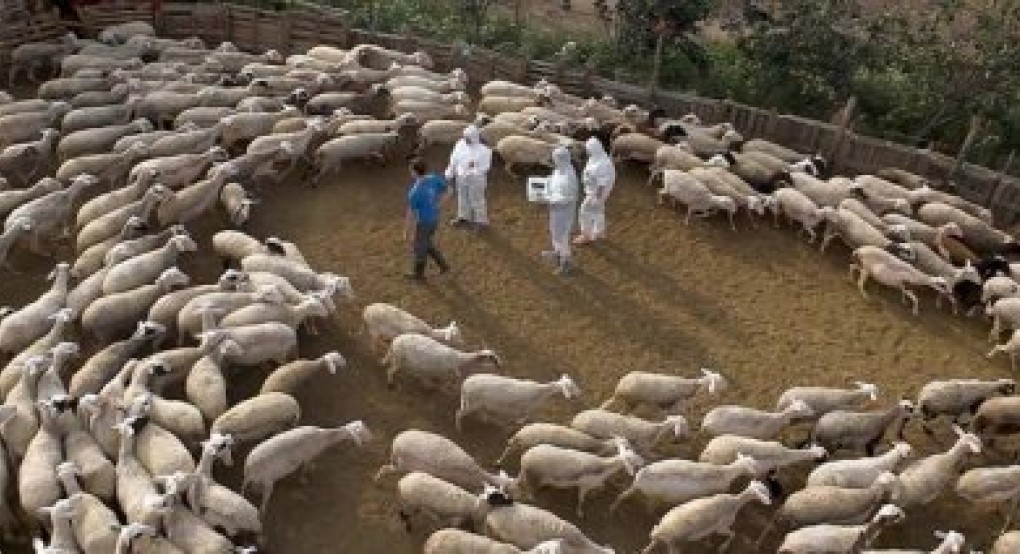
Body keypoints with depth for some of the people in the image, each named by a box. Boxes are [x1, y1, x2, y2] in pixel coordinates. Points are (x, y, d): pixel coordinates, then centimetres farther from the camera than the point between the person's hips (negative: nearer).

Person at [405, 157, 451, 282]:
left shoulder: (414, 191, -31)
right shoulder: (435, 179, -12)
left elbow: (411, 214, -22)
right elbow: (447, 193, 3)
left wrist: (406, 231, -9)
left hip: (423, 223, -7)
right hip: (434, 219, 7)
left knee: (420, 248, 17)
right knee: (427, 243, 31)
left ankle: (419, 275, 38)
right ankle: (443, 265, 37)